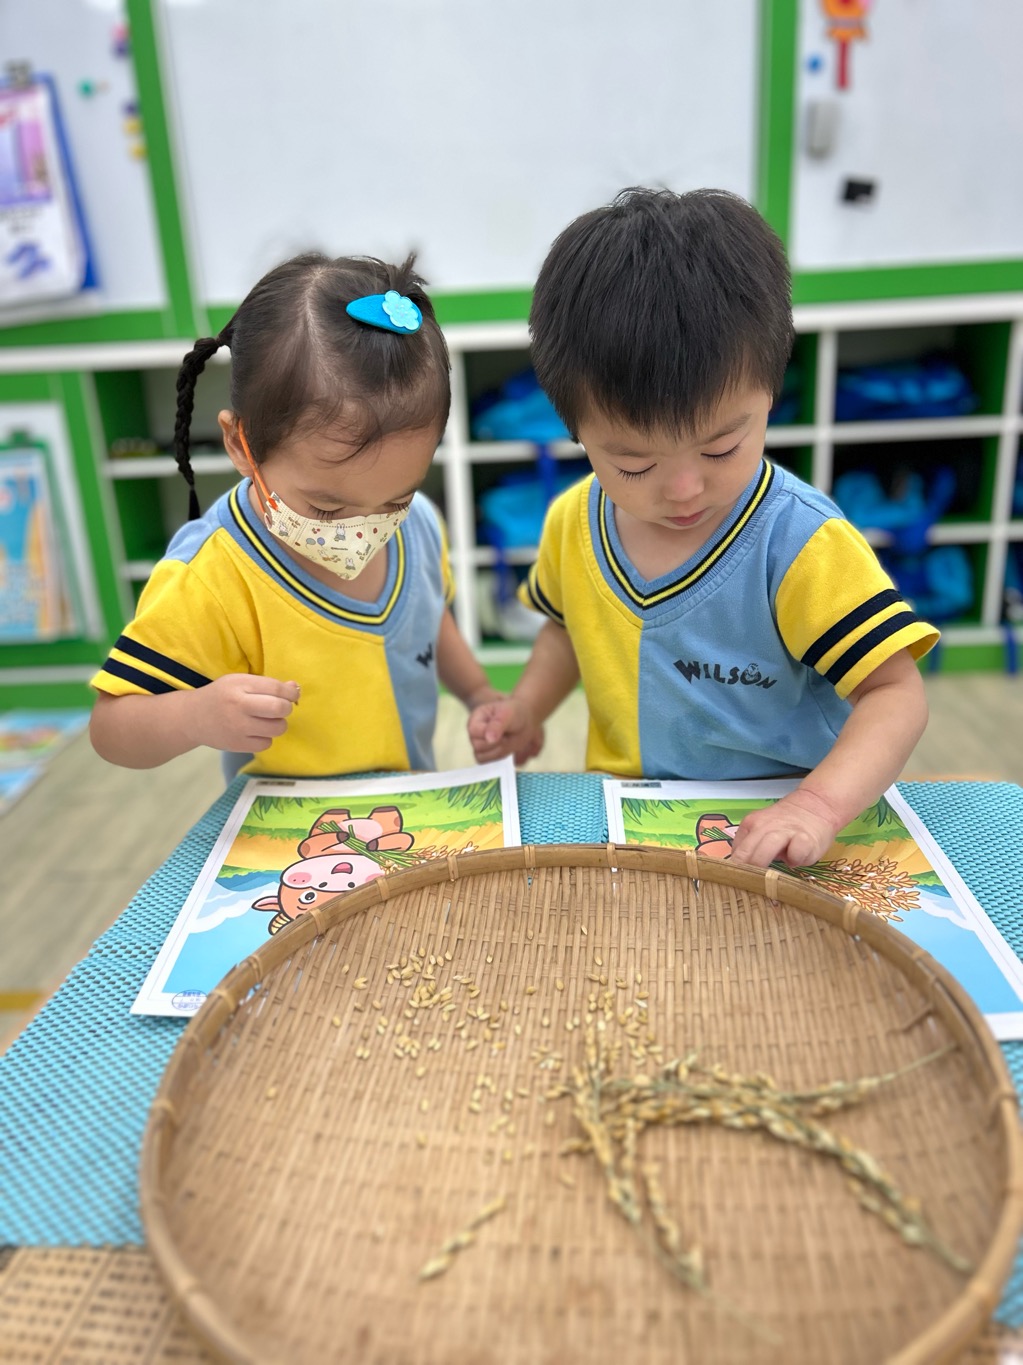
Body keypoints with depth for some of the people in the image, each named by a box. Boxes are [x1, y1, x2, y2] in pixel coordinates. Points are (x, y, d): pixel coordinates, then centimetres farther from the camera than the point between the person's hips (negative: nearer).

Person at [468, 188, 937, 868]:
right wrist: (527, 706, 0)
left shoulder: (803, 545, -17)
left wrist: (821, 804, -30)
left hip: (765, 840, -3)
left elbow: (895, 691, -14)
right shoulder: (572, 524, -1)